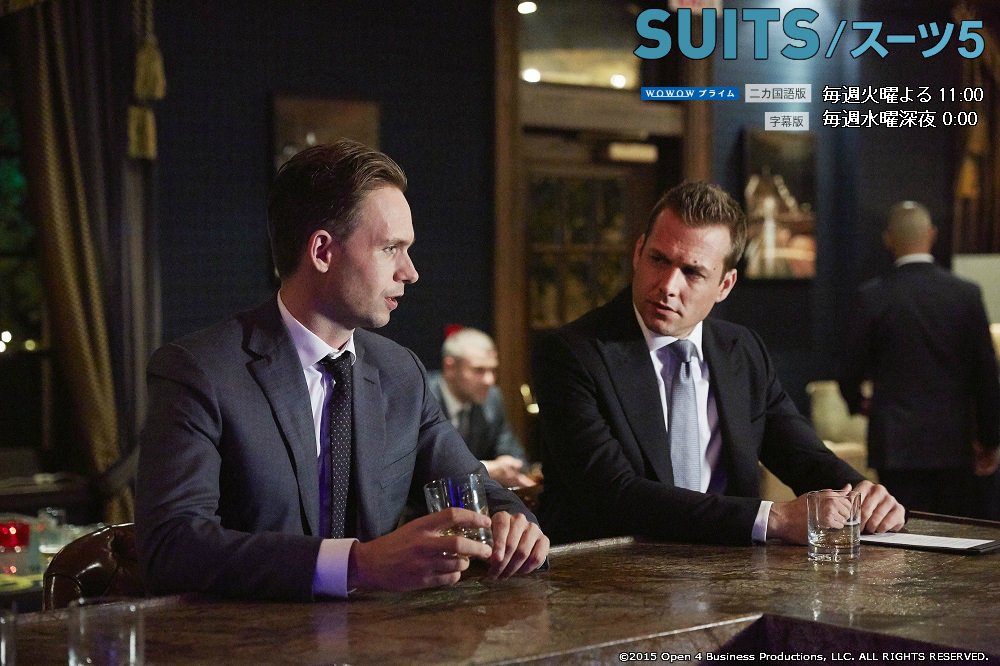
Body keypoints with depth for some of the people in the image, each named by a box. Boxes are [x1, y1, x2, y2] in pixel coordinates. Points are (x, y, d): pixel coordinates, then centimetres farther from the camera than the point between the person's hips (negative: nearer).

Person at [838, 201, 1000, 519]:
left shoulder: (873, 296, -6)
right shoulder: (966, 294, -2)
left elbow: (851, 370, -1)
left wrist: (858, 403, 22)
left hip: (897, 444, -1)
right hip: (954, 443, 1)